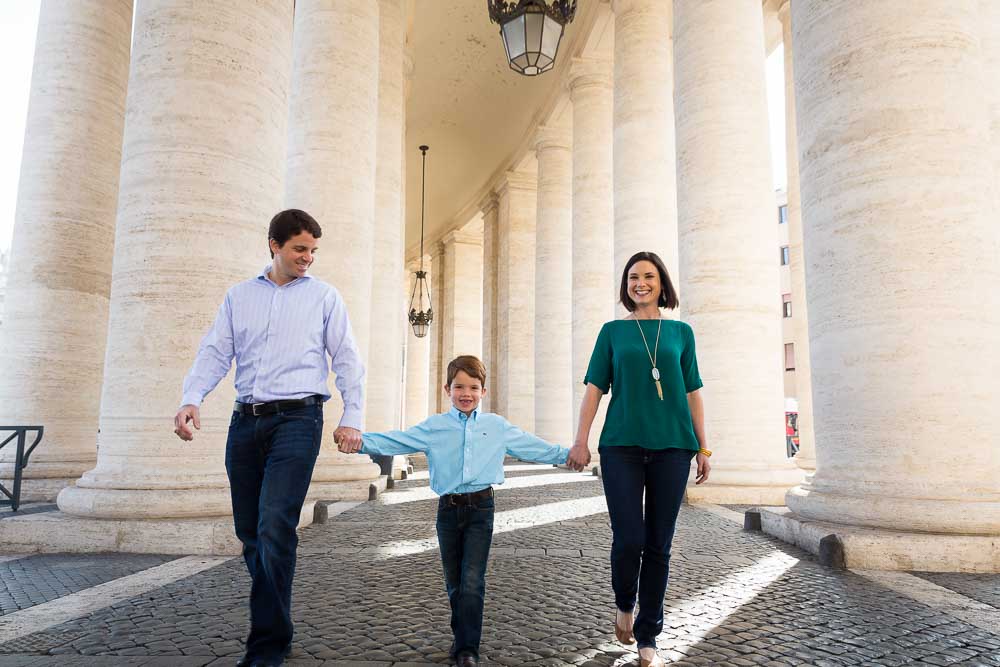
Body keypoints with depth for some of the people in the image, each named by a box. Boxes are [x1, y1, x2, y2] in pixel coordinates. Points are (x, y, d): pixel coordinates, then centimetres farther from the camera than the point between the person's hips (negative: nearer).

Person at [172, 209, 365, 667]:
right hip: (245, 420, 4)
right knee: (249, 531, 8)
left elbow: (346, 359, 5)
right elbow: (215, 351, 8)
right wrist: (191, 398, -9)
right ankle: (272, 621, 26)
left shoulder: (324, 297, 8)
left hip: (297, 418, -4)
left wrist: (352, 418, -3)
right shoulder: (238, 296, 15)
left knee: (274, 530, -14)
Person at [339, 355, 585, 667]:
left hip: (480, 508, -1)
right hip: (448, 509, 1)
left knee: (472, 581, -9)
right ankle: (461, 638, 32)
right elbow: (396, 440, -4)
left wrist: (566, 455, 6)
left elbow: (532, 447, 11)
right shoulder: (433, 427, 4)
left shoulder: (497, 427, 6)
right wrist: (362, 442, -18)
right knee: (454, 583, 13)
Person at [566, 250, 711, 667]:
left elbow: (692, 394, 12)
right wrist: (581, 440, -4)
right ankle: (624, 605, 25)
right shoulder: (613, 331, 9)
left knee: (658, 545, 4)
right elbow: (594, 388, 5)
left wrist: (703, 448, 8)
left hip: (671, 446, 1)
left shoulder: (681, 332, 12)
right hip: (622, 445, -1)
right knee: (628, 539, -7)